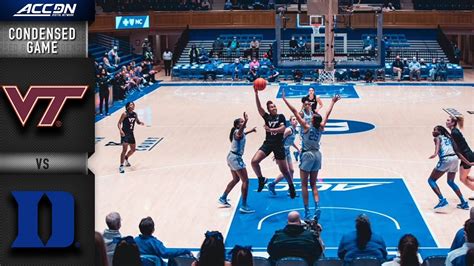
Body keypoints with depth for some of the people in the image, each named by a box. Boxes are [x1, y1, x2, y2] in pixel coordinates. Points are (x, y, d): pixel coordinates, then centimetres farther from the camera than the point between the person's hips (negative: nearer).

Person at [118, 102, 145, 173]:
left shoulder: (135, 114, 4)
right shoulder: (125, 114, -13)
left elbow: (137, 121, 21)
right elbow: (119, 123, -13)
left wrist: (140, 122, -2)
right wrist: (120, 130, -30)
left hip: (131, 133, 7)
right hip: (125, 134, -7)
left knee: (133, 149, 16)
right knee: (125, 149, -15)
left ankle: (126, 158, 45)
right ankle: (121, 166, -11)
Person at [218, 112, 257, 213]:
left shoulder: (239, 132, 11)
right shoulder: (238, 132, -17)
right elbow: (240, 132, -45)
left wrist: (250, 131, 45)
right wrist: (245, 121, -62)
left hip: (232, 157, 10)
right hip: (235, 158, -10)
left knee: (236, 179, 26)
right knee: (245, 181, -10)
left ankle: (223, 198, 38)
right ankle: (244, 206, -14)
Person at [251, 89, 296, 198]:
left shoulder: (281, 117, -1)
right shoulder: (267, 117, 5)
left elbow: (282, 128, -14)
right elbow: (259, 107, -9)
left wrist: (270, 129, -23)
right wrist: (256, 94, -21)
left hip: (278, 145, -3)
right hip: (268, 143, 3)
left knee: (284, 169, 4)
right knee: (254, 161, -15)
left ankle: (291, 187, 24)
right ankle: (261, 179, 6)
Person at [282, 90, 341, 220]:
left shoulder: (307, 127, -13)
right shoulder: (321, 128, -1)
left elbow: (295, 112, -13)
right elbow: (327, 114, 14)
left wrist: (285, 99, -10)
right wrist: (333, 102, 27)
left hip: (307, 155, -5)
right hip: (317, 155, 5)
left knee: (304, 184, 2)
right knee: (313, 184, 13)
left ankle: (307, 211, -2)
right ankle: (317, 207, -6)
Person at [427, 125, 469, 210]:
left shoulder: (438, 138, 10)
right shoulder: (448, 137, 27)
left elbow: (438, 144, -14)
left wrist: (435, 153, -33)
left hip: (446, 159, -7)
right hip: (455, 158, 7)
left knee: (431, 180, 5)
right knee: (451, 182, 27)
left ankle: (442, 200, -12)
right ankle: (464, 203, 24)